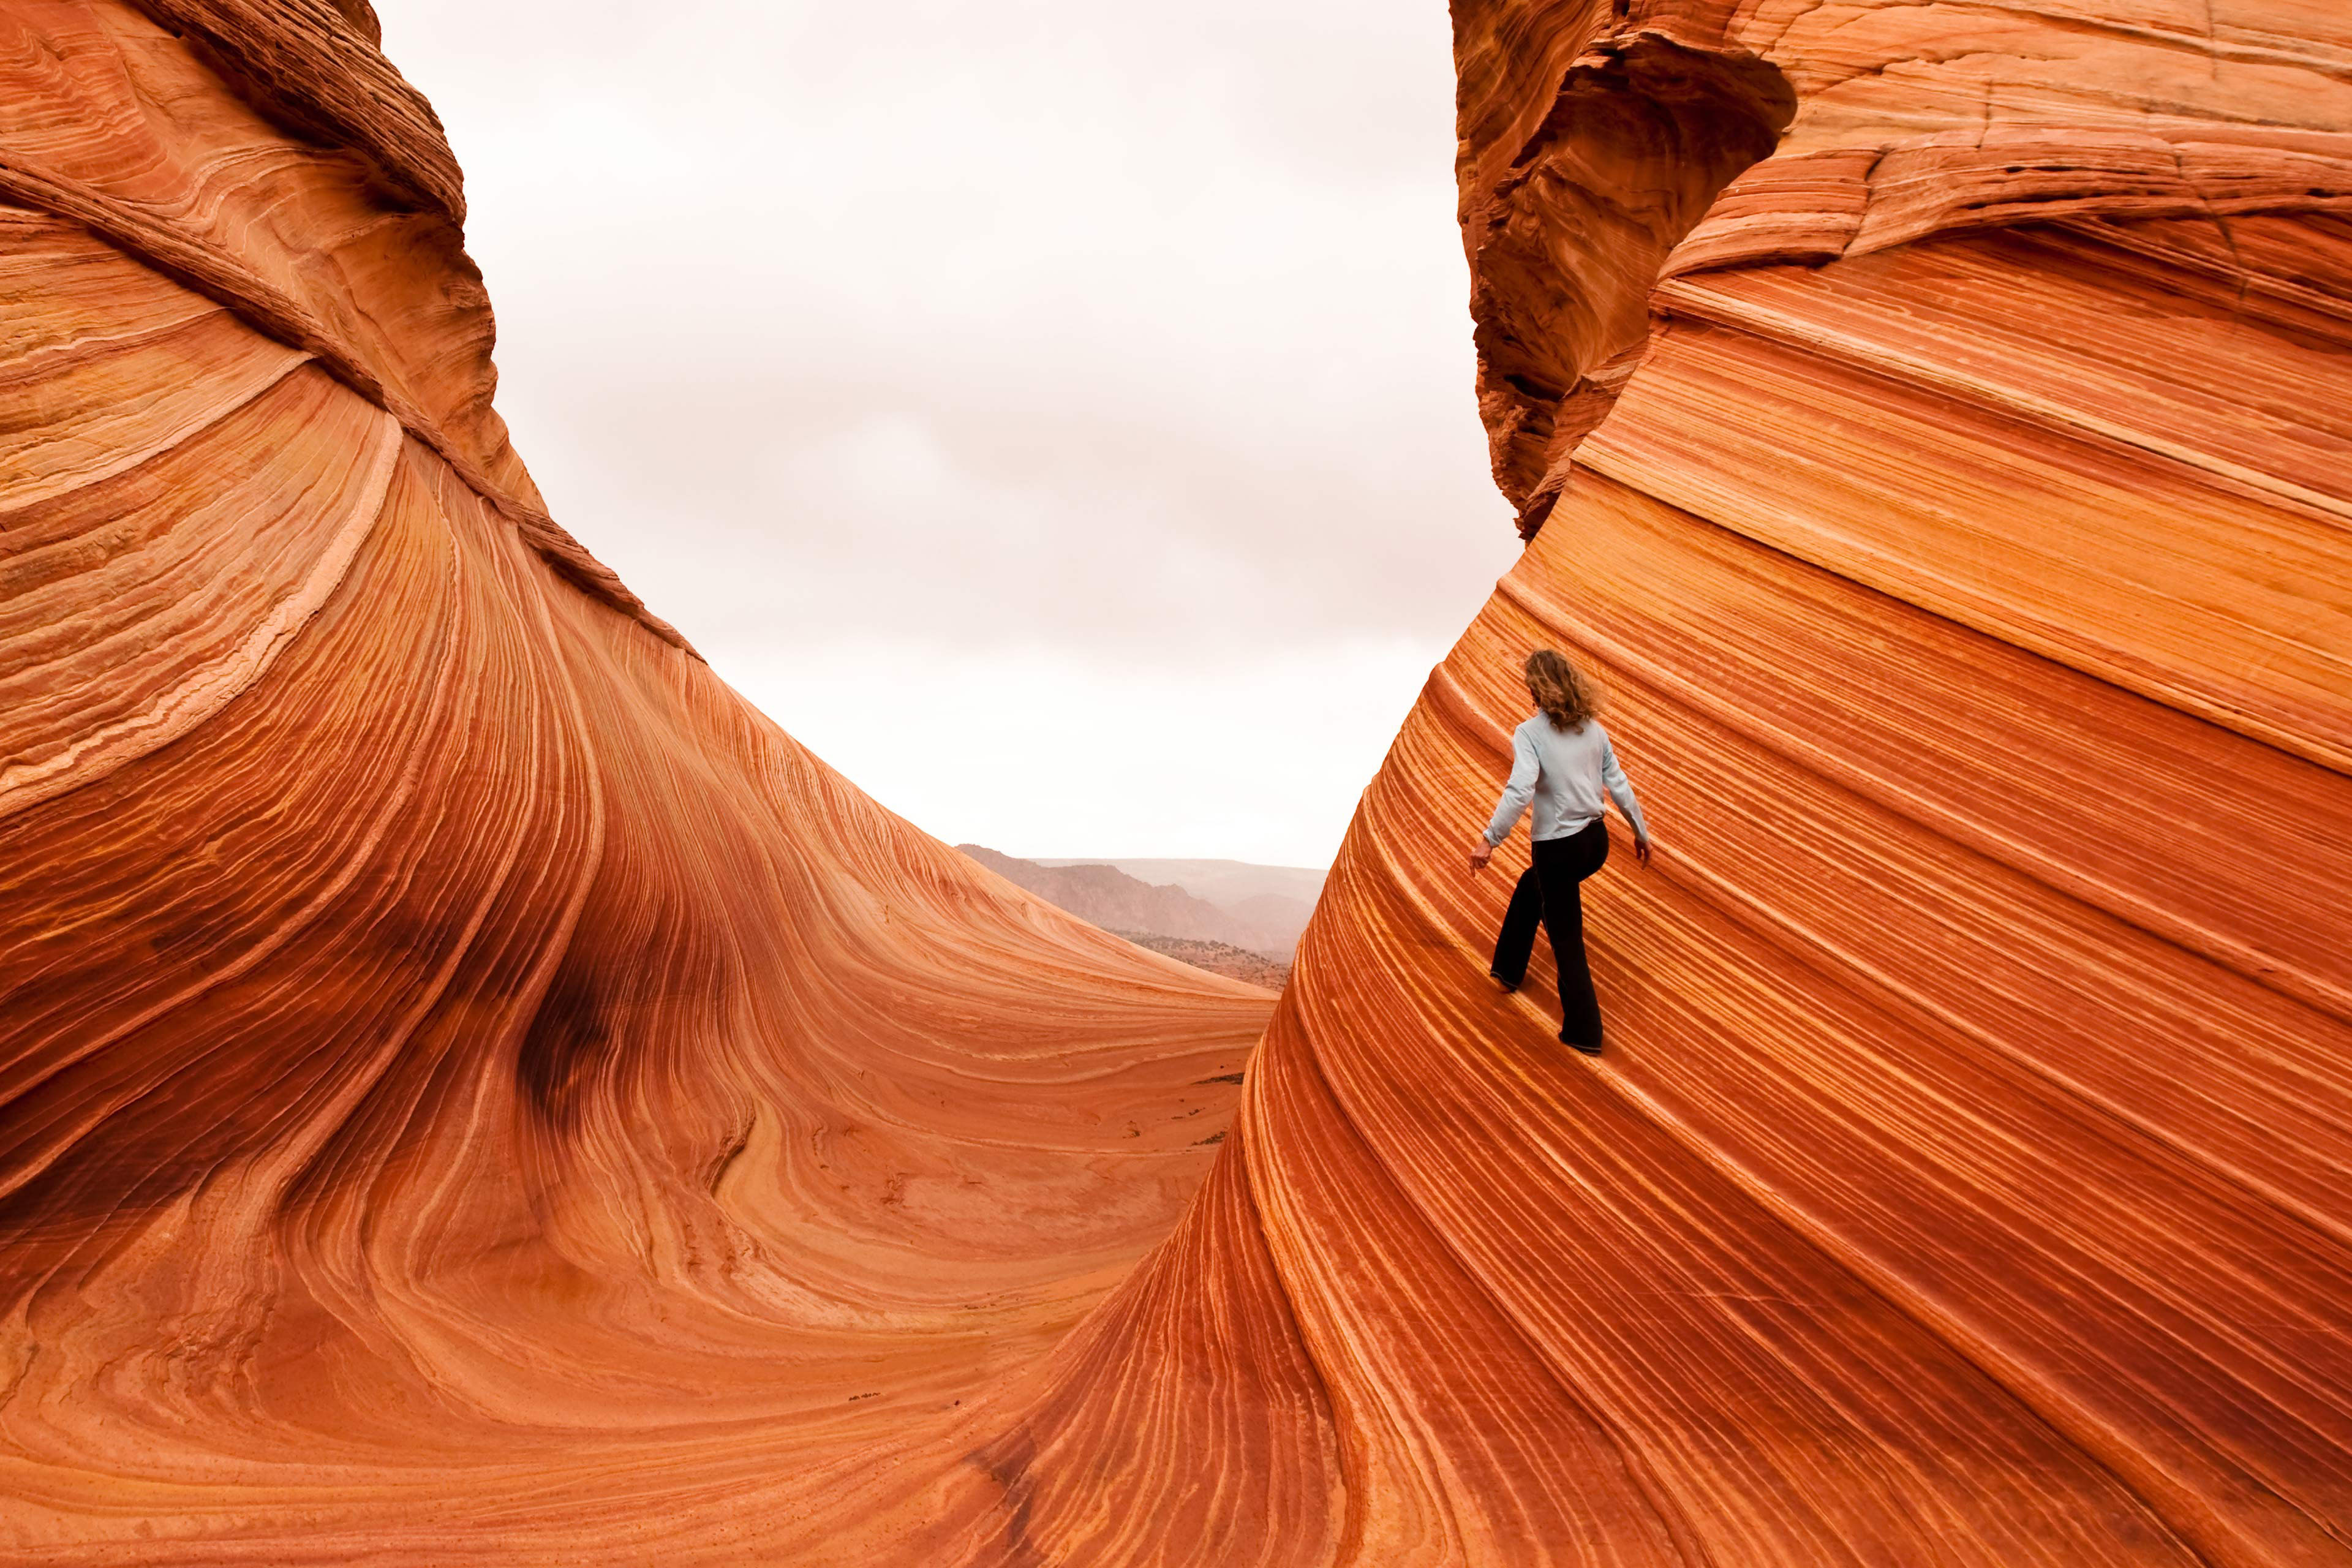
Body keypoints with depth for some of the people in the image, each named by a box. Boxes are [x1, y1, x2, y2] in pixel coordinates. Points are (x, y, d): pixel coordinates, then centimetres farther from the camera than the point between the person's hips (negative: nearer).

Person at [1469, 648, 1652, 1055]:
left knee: (1567, 941, 7)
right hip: (1596, 840, 7)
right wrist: (1640, 832, 16)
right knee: (1531, 886, 33)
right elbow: (1618, 783, 6)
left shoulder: (1530, 733, -14)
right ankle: (1508, 968, 44)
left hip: (1559, 849, -6)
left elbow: (1520, 791, -27)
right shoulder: (1592, 728, 3)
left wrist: (1489, 839, -25)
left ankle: (1585, 1032, 13)